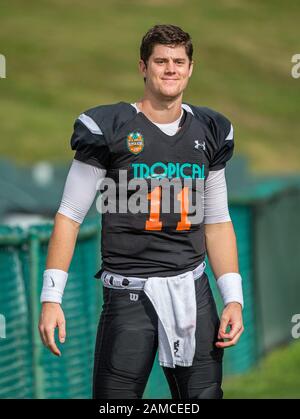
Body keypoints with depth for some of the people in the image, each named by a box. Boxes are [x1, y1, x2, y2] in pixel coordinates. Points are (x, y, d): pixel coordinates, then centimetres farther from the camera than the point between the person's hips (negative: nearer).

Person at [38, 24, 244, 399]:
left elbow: (217, 223, 15)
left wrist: (233, 299, 6)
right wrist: (51, 298, -9)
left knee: (205, 394, 3)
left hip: (192, 288, 4)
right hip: (129, 291, -4)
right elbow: (70, 215, -2)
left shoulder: (208, 132, 10)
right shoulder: (109, 128, -4)